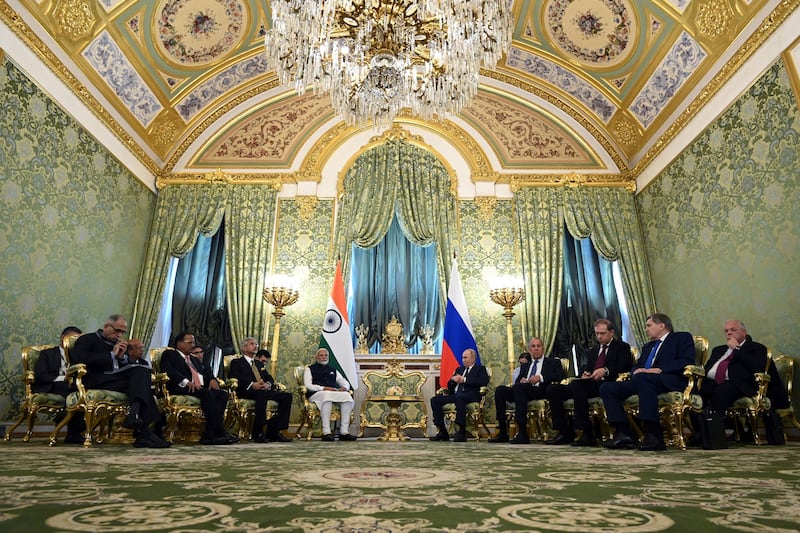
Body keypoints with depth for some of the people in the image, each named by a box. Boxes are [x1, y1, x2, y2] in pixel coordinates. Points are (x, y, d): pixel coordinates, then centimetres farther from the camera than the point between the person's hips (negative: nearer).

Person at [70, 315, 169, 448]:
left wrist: (123, 357, 1)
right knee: (140, 382, -30)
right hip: (97, 380, -6)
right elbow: (78, 358, -11)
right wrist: (111, 355, -9)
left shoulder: (120, 345, 28)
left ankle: (135, 412, -39)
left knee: (142, 370, -27)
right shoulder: (88, 339, 11)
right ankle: (143, 433, -36)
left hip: (118, 379, 6)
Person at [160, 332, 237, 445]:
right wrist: (186, 382, -22)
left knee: (223, 394, -20)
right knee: (207, 394, -34)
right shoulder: (169, 354, 12)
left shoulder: (194, 359, 34)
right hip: (182, 388, -7)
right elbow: (168, 370, -9)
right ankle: (220, 433, -32)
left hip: (201, 388, 7)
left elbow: (206, 371, 23)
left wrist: (212, 379, -1)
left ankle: (209, 435, -27)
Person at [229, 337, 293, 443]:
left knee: (287, 396, -20)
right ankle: (258, 433, -32)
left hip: (264, 390, 6)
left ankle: (273, 431, -18)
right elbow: (234, 378, -5)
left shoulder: (260, 364, 33)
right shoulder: (236, 362, 14)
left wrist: (268, 384, -5)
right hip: (247, 392, -6)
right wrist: (252, 384, -20)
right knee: (262, 394, -40)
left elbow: (270, 378, 21)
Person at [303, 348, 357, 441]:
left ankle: (344, 431, -33)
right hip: (316, 394, -4)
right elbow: (308, 385, 2)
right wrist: (324, 388, -13)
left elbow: (345, 383, 24)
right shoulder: (310, 369, 19)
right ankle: (326, 432, -42)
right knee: (326, 395, -40)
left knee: (347, 395, -29)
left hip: (335, 392, 4)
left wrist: (344, 387, -2)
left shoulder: (333, 370, 32)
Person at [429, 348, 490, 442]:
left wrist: (464, 380, -11)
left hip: (470, 395, -6)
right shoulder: (459, 369, 30)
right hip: (455, 394, 6)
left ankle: (462, 432, -36)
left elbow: (484, 381, -9)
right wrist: (453, 380, 2)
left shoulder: (480, 369, 13)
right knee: (435, 400, -15)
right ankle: (442, 432, -11)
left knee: (459, 397, -40)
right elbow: (449, 386, 27)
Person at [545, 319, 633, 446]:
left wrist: (605, 371, -24)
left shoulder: (622, 347, 9)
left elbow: (626, 367, -7)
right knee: (553, 390, -11)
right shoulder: (594, 350, 29)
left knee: (575, 384, -36)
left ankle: (587, 434, -33)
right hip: (590, 384, 7)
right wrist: (585, 373, -1)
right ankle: (565, 432, -10)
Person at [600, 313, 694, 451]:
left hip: (670, 381, -7)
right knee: (606, 388, -11)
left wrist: (659, 370, -16)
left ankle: (654, 437, -39)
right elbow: (636, 366, 27)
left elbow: (687, 362, -5)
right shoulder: (648, 346, 34)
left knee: (641, 378, -39)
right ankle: (624, 434, -19)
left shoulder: (682, 337, 12)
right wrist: (636, 371, 2)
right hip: (642, 381, 7)